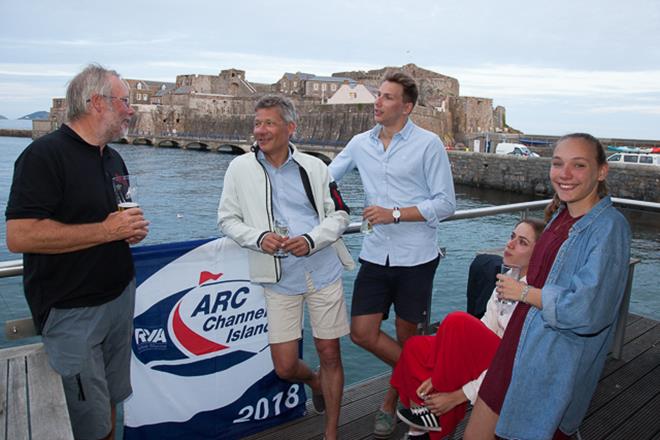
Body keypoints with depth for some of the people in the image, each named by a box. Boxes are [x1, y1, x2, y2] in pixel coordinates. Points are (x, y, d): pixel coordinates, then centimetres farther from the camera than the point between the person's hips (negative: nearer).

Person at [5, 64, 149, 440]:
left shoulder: (114, 158, 12)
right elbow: (19, 236, -23)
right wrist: (106, 230, -21)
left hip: (121, 296, 7)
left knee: (111, 400, 18)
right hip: (73, 310, -7)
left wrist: (134, 228, 1)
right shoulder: (44, 155, -14)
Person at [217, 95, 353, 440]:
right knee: (285, 367, 2)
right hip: (279, 280, 0)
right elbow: (227, 219, 6)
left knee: (330, 355, 7)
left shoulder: (314, 167, 2)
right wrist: (259, 237, -14)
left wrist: (311, 240, -14)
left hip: (324, 272, 0)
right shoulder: (240, 168, 2)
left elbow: (339, 216, 5)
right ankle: (314, 381, 40)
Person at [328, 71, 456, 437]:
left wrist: (396, 214, -18)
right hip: (376, 255, 4)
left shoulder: (428, 144, -7)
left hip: (416, 258, -3)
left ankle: (392, 401, 37)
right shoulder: (360, 144, 6)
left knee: (406, 338, 11)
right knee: (362, 332, 0)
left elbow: (446, 203, -8)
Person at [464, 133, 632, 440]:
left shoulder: (609, 226, -18)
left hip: (555, 366, -7)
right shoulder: (561, 216, 6)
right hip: (520, 346, 7)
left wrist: (524, 292, -13)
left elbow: (585, 311, -24)